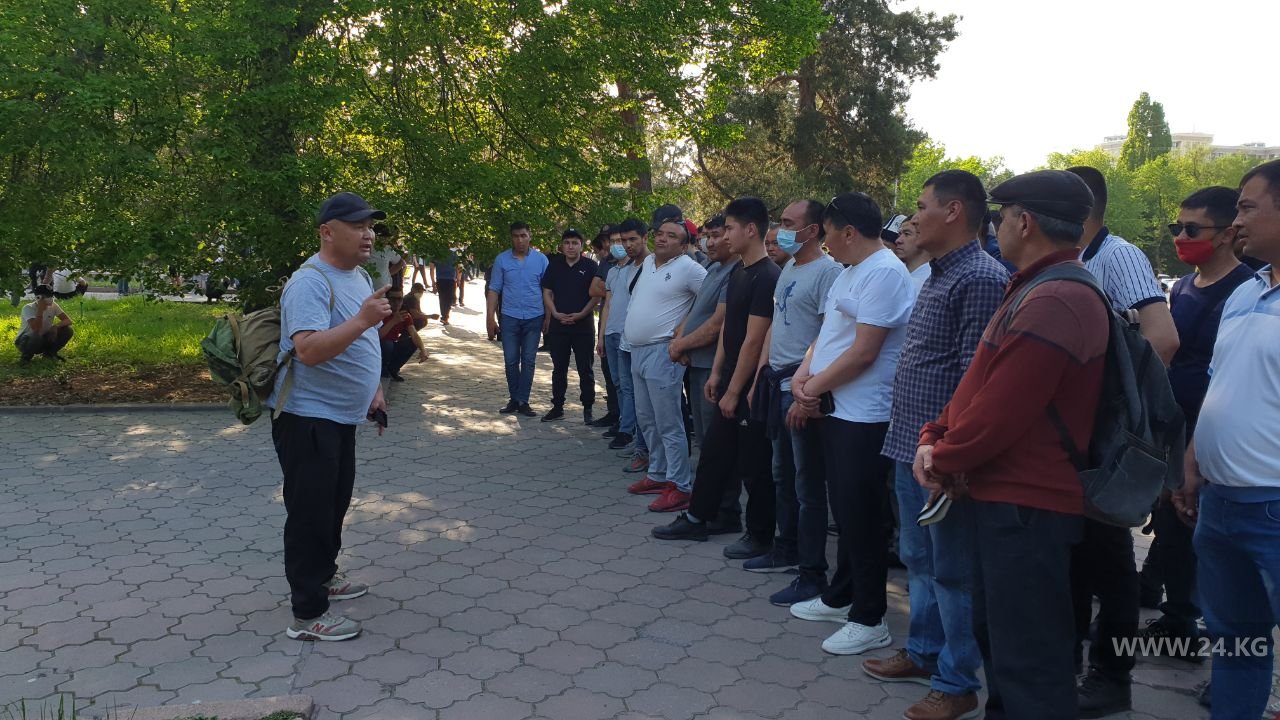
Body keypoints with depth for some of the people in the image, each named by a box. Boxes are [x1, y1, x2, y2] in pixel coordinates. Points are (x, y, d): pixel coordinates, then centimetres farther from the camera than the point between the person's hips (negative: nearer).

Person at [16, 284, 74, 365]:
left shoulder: (53, 306, -8)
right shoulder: (28, 308, -23)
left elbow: (68, 320, -11)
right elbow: (36, 329, -36)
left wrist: (55, 326, -30)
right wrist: (40, 310, -35)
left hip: (43, 341, 5)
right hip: (25, 341, -5)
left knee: (68, 331, -15)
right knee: (36, 336, -40)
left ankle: (50, 352, 5)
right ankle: (25, 356, -9)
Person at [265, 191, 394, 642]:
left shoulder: (359, 276, 10)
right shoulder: (310, 282, -21)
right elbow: (308, 350, -33)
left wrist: (374, 391, 18)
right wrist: (361, 320, -40)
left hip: (342, 417, 9)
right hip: (308, 417, -9)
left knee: (335, 504, 21)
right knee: (311, 512, -2)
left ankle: (323, 576, 39)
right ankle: (308, 615, 7)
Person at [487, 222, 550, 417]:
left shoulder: (541, 259, -1)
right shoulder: (501, 259, 1)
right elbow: (494, 290, 3)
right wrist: (490, 318, -2)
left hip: (534, 318, -1)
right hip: (510, 318, 1)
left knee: (528, 361, 4)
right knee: (511, 361, 5)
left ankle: (523, 401, 10)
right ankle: (514, 399, 18)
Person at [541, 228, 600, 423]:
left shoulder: (591, 266, -2)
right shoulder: (554, 265, 8)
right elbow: (547, 293, 7)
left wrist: (581, 315, -15)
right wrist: (555, 314, -7)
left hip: (583, 326, -3)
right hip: (558, 326, 3)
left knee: (585, 370, 2)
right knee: (559, 368, 11)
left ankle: (587, 408, 10)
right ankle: (557, 407, 19)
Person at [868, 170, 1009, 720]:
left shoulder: (982, 278, -17)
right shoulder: (935, 274, 13)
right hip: (911, 447, 9)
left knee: (952, 570, 4)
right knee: (918, 560, 21)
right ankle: (923, 653, 37)